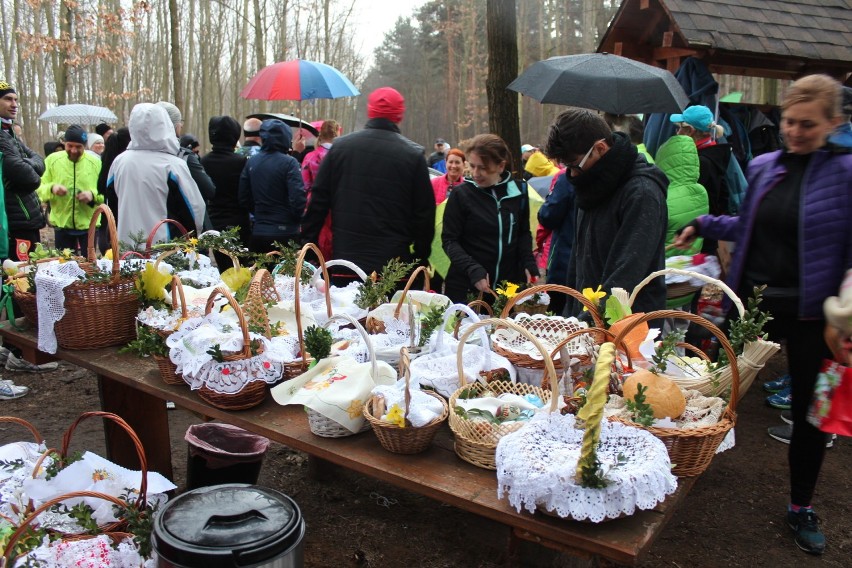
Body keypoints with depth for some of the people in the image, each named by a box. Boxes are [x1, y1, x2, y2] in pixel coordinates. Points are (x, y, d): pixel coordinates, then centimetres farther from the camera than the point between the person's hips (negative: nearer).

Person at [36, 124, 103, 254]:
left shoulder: (95, 162, 2)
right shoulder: (52, 160, 2)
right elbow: (39, 189, 3)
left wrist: (93, 195, -18)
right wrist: (51, 188, -18)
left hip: (88, 226, 0)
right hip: (61, 226, 0)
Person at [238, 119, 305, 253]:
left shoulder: (251, 162, 5)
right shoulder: (288, 163, -11)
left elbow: (244, 198, 9)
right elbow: (298, 198, -16)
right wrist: (297, 220, 2)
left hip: (258, 233, 5)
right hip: (285, 234, -5)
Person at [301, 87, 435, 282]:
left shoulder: (340, 146, 3)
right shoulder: (413, 154, -4)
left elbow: (318, 201, 4)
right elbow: (424, 213, -1)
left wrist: (308, 247, 11)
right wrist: (421, 256, 9)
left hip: (345, 258, 2)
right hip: (394, 265, -2)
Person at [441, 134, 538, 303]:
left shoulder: (518, 191, 2)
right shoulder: (461, 195, -6)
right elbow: (449, 240, -6)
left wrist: (529, 265, -1)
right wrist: (474, 270, -19)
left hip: (508, 285, 3)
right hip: (466, 288, -2)